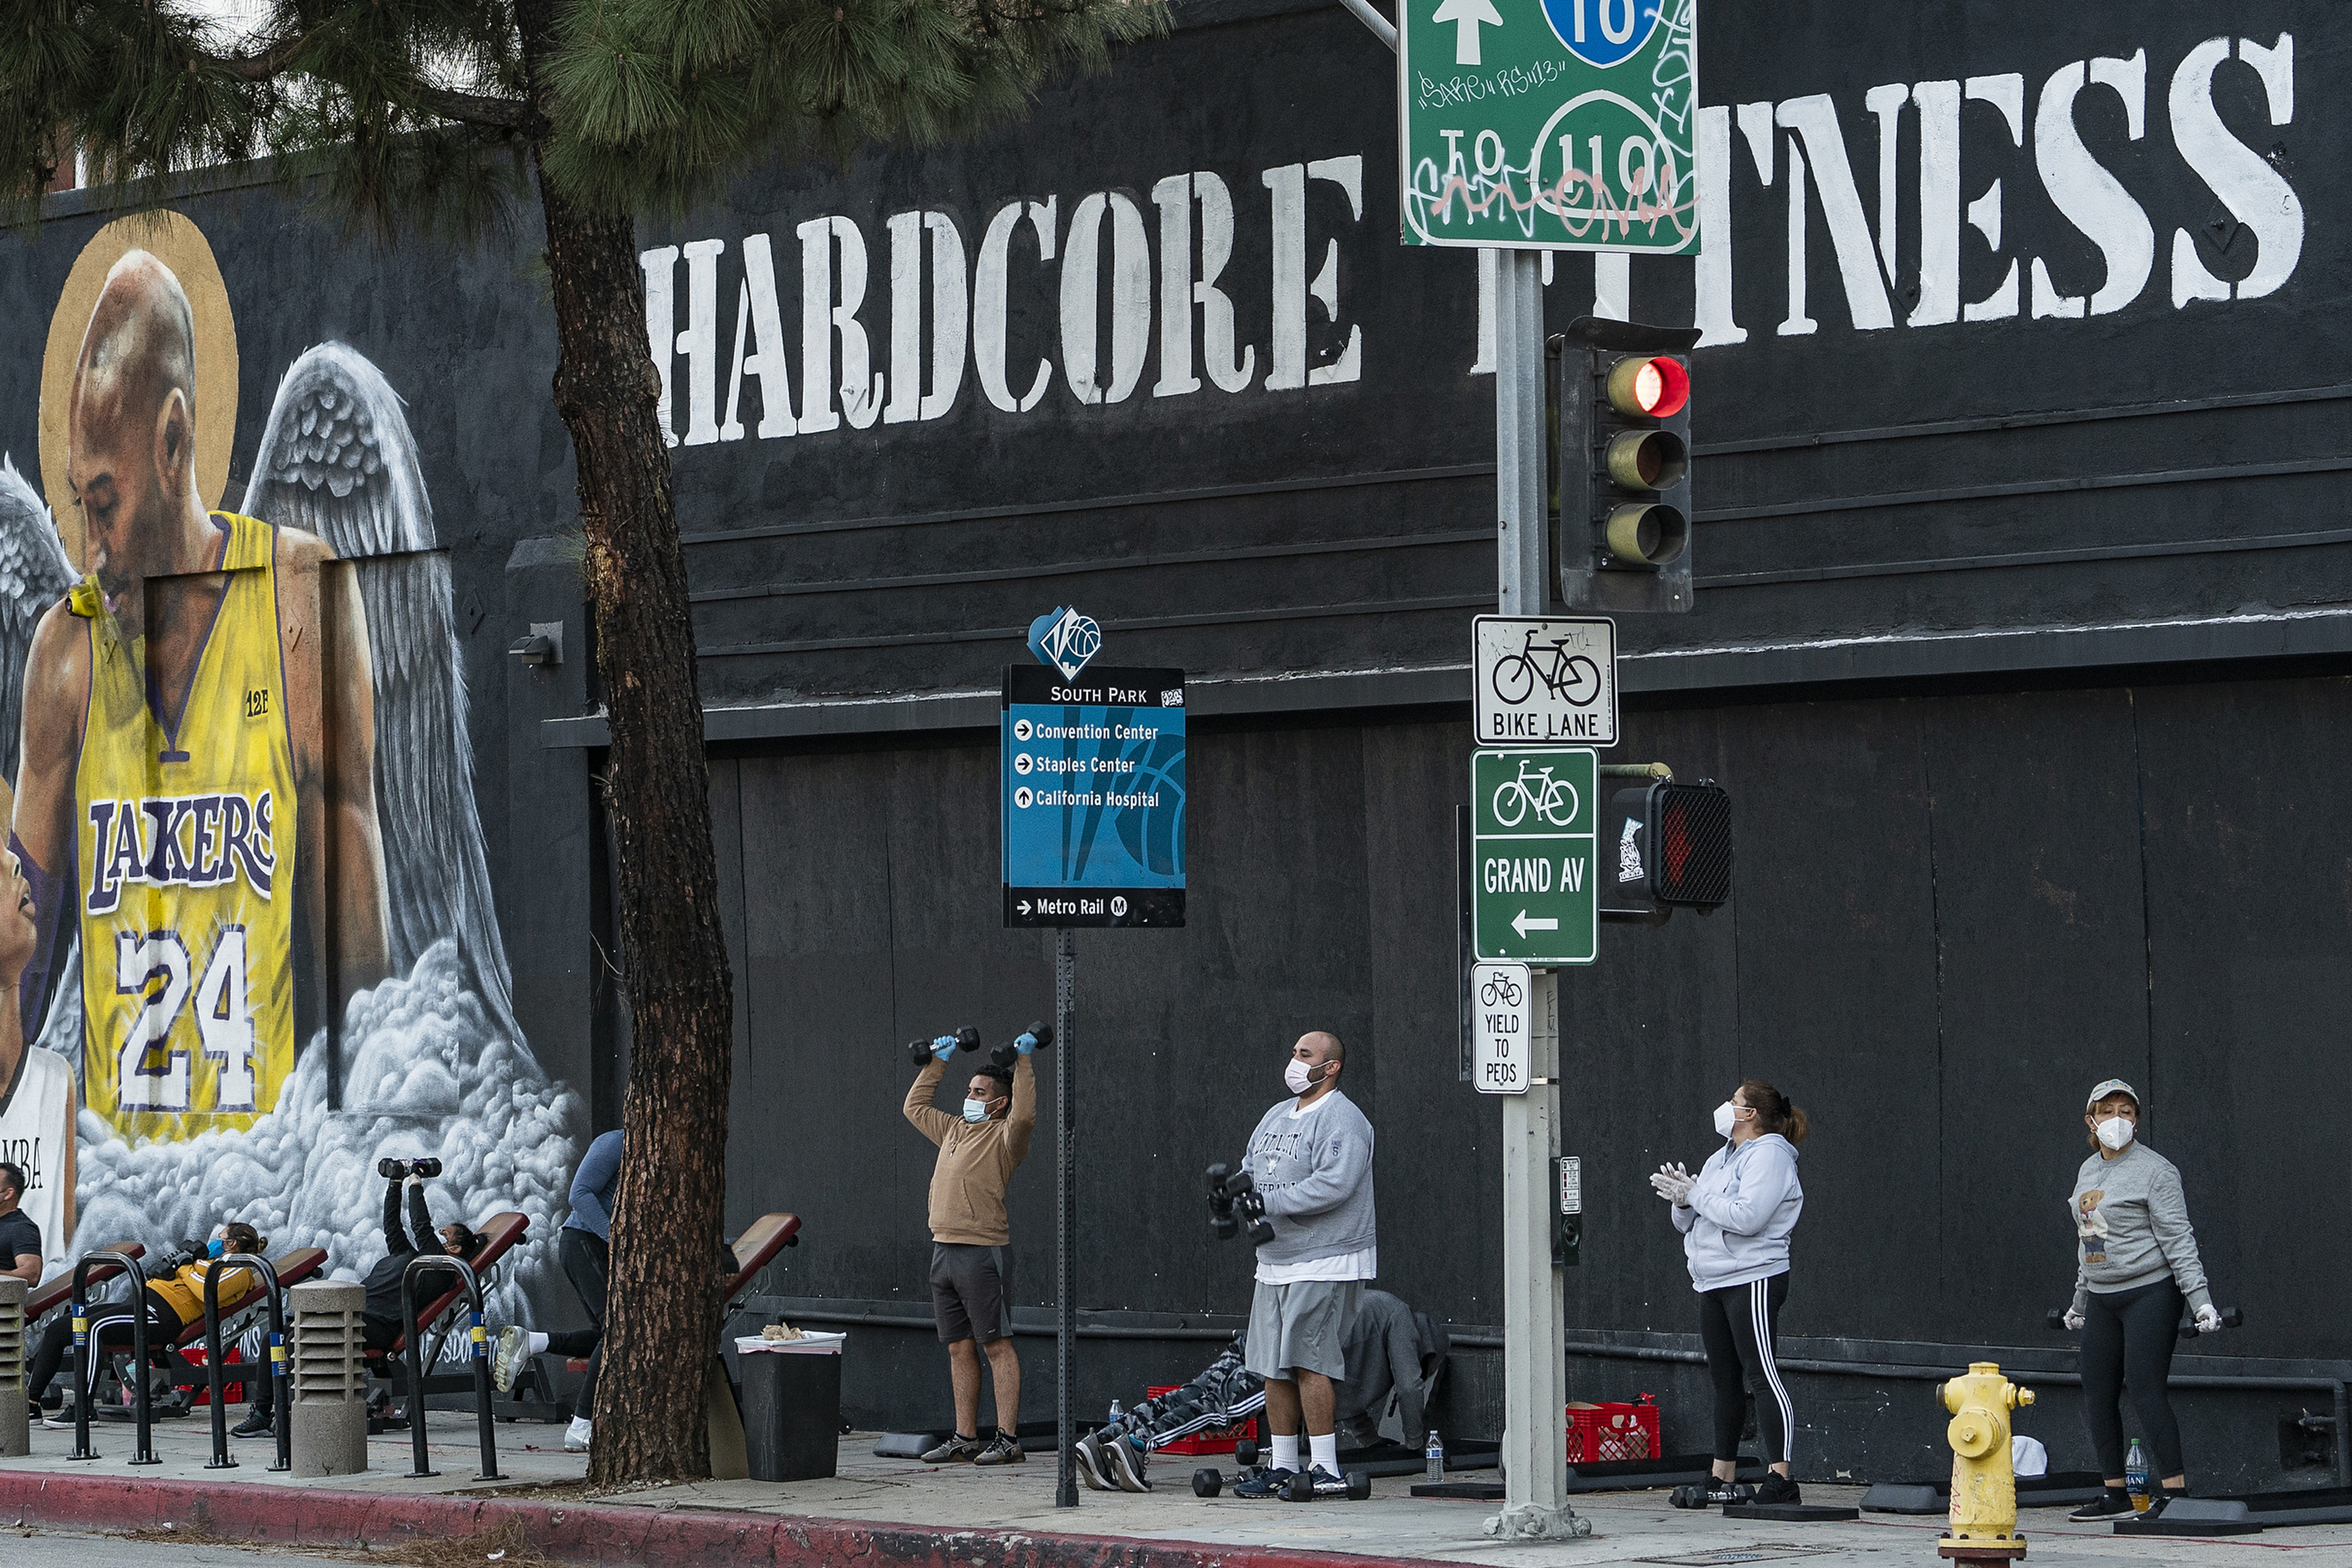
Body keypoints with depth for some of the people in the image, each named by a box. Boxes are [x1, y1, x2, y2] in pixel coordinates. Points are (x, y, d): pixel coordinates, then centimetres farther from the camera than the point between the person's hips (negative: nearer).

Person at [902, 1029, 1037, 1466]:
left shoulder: (1004, 1135, -4)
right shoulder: (954, 1131, 18)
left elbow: (1024, 1114, -25)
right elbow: (915, 1106, 32)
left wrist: (1023, 1061, -19)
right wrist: (939, 1061, 30)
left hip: (982, 1253, -8)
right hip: (944, 1250, 8)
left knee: (997, 1347, -7)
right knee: (959, 1349, 10)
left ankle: (1008, 1440, -8)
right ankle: (965, 1438, 15)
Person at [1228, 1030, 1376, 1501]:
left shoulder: (1342, 1121, -11)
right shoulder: (1276, 1116, 18)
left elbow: (1334, 1185, -23)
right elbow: (1250, 1170, 21)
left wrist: (1266, 1202, -22)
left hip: (1324, 1264, -9)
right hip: (1275, 1263, 9)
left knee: (1308, 1362, -12)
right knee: (1274, 1365, 9)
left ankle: (1325, 1469, -9)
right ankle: (1283, 1465, 16)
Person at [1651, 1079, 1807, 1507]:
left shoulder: (1769, 1155, -8)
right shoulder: (1721, 1158, 20)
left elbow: (1747, 1217, -22)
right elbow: (1687, 1223, 20)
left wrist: (1695, 1195, -14)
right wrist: (1682, 1201, -1)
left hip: (1752, 1279, -9)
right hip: (1712, 1282, 9)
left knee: (1762, 1374, -13)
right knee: (1725, 1378, 12)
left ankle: (1780, 1478, -17)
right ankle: (1723, 1476, 17)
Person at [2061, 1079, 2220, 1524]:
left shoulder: (2154, 1170, -9)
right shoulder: (2088, 1170, 14)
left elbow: (2179, 1241, -13)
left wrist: (2201, 1301, -20)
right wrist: (2080, 1303, 30)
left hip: (2150, 1293, -8)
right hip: (2102, 1300, 8)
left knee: (2146, 1389, -14)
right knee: (2098, 1394, 5)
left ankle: (2175, 1488, -11)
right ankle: (2114, 1492, 15)